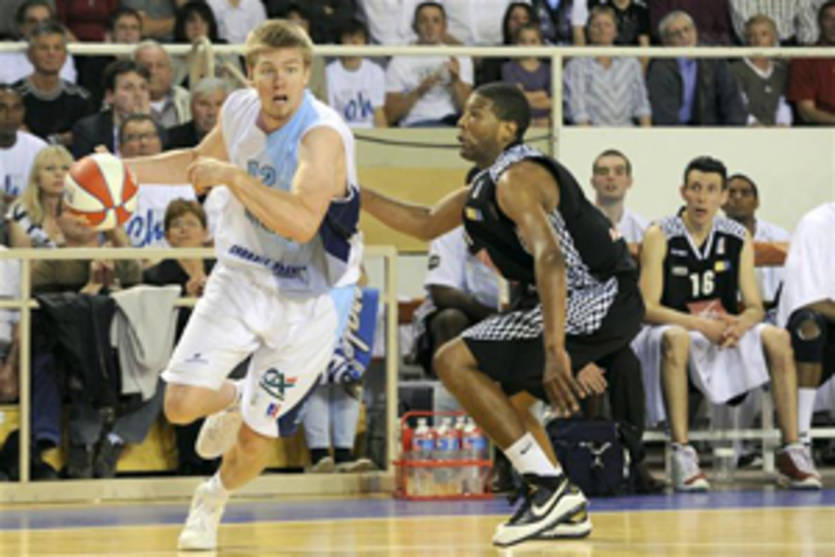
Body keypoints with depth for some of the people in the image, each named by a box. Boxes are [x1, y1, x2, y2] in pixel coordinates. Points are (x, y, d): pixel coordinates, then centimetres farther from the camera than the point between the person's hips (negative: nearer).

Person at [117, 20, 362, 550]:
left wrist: (232, 176, -41)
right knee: (181, 404, -10)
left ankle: (214, 501, 38)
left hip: (309, 302, -4)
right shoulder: (239, 110, -6)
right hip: (242, 276, 5)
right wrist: (124, 170, 8)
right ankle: (231, 399, 28)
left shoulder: (323, 134, -28)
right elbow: (200, 162, 18)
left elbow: (302, 222, -43)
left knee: (256, 437, 3)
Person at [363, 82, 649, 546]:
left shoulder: (516, 178, -15)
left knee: (455, 362, -11)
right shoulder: (486, 185, 17)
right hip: (591, 301, 10)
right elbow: (425, 224, 30)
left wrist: (554, 349, -40)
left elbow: (550, 258, -30)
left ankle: (552, 489, -14)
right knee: (491, 384, 22)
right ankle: (567, 511, 19)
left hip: (599, 302, -10)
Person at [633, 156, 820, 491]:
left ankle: (791, 452, -17)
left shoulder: (738, 239, 3)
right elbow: (648, 308, -15)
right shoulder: (660, 237, -9)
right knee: (675, 338, -38)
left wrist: (739, 324, -22)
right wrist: (701, 325, -29)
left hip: (725, 336, 4)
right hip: (676, 327, -4)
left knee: (778, 339, -19)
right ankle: (681, 454, -39)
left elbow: (755, 307, 3)